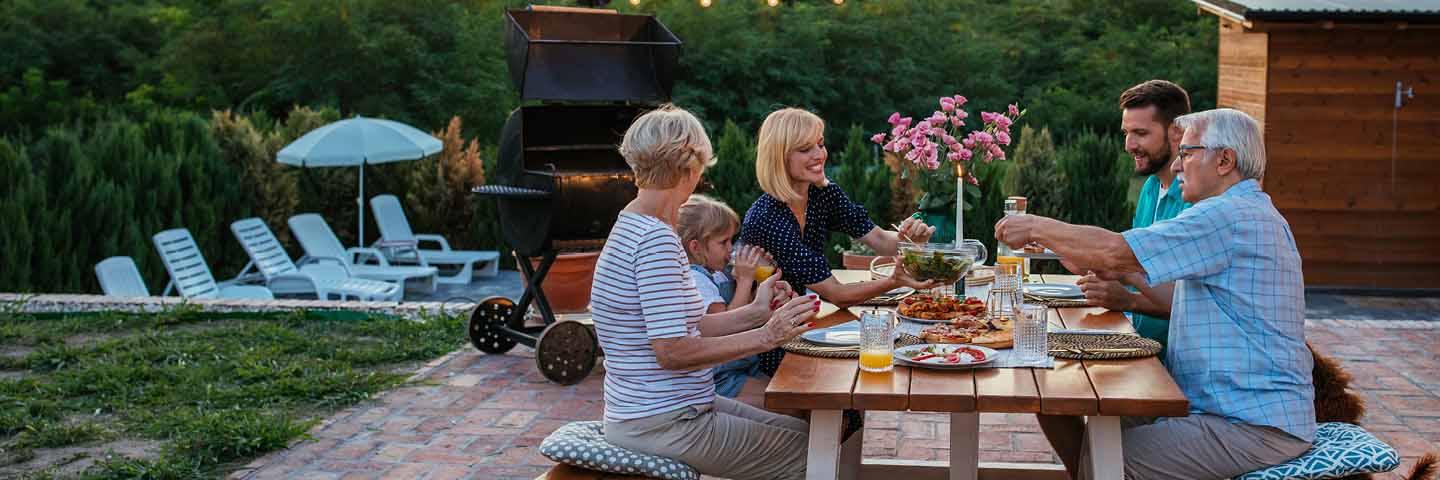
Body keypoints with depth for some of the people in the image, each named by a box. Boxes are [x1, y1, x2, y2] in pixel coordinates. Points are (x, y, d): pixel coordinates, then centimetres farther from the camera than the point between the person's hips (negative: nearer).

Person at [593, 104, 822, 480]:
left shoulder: (635, 226, 10)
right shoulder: (656, 238, -21)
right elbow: (672, 351, -26)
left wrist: (755, 313, 7)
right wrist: (764, 337, -22)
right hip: (662, 426, -10)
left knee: (802, 431, 16)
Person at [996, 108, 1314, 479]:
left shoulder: (1230, 216, -17)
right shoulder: (1253, 215, 18)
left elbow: (1115, 250, -22)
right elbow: (1196, 300, 21)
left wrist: (1037, 228, -9)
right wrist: (1125, 275, 11)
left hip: (1254, 426, -10)